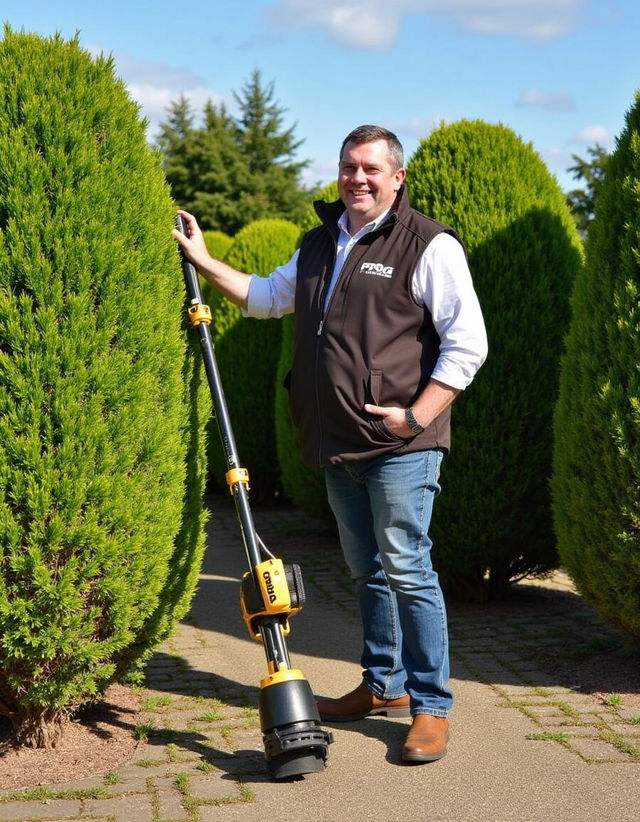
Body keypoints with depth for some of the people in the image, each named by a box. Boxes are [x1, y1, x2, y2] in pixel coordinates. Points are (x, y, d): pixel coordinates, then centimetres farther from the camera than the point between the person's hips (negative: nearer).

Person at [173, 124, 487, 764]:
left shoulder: (428, 245, -7)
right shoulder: (321, 244, 16)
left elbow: (467, 344, -12)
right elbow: (266, 297, 33)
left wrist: (416, 414, -17)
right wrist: (203, 260, 25)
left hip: (400, 446, -7)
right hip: (338, 446, 7)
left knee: (406, 570, -9)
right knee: (368, 571, 15)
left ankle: (431, 707, -1)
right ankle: (384, 686, 29)